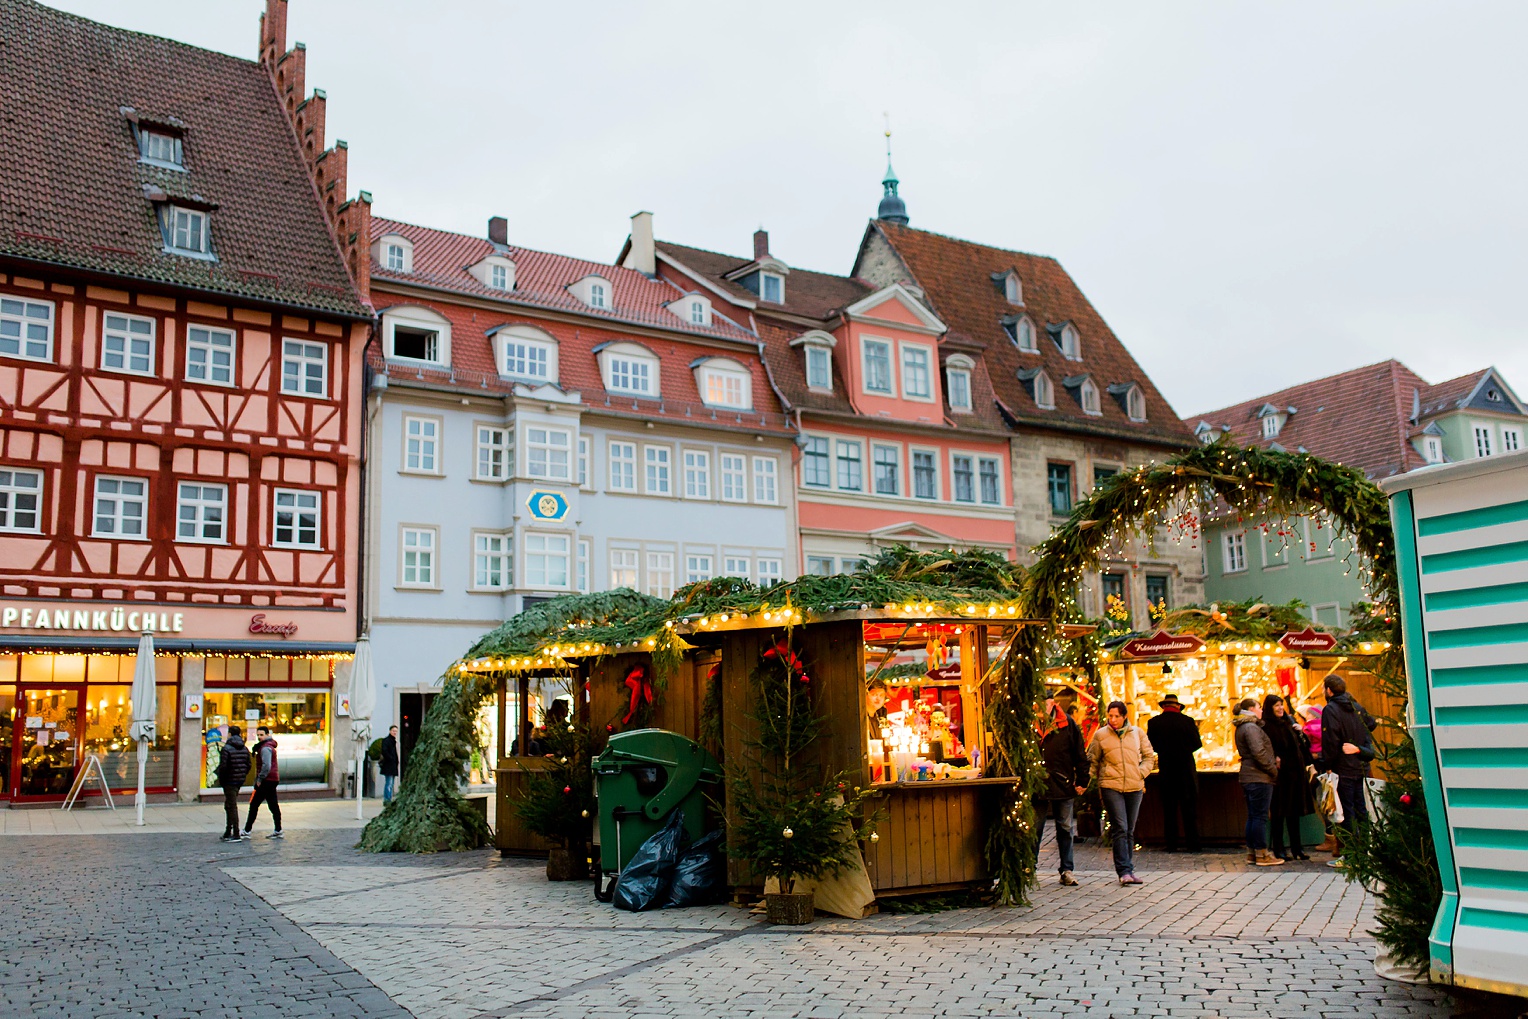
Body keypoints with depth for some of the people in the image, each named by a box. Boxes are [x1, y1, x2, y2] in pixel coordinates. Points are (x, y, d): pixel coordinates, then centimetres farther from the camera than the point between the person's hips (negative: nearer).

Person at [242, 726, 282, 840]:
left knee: (254, 804, -5)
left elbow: (266, 766, -25)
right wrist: (259, 779, 17)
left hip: (267, 780, -10)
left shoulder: (265, 748, -15)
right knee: (273, 805, 10)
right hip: (273, 779, 10)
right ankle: (278, 831, 11)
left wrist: (259, 779, -17)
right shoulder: (269, 746, 18)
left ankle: (246, 831, -2)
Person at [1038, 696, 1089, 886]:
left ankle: (1066, 870, 18)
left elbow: (1079, 754, 5)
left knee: (1065, 829, 9)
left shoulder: (1067, 723, 1)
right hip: (1038, 785, -1)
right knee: (1035, 829, 5)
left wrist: (1081, 781, 1)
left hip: (1064, 784, 1)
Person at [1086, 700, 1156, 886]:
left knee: (1130, 831, 10)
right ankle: (1124, 871, -10)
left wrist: (1142, 773, 2)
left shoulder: (1137, 733, 8)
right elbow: (1092, 760, 10)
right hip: (1111, 786, -3)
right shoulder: (1100, 735, 3)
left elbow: (1149, 756, 17)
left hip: (1134, 787, 3)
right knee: (1120, 829, -11)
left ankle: (1129, 869, 19)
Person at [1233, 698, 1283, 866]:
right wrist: (1273, 770, -11)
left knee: (1253, 816, 13)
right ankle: (1262, 854, -4)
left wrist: (1273, 763, 12)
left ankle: (1252, 853, 16)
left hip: (1248, 777, 10)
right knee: (1260, 816, -6)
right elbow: (1258, 753, -22)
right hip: (1259, 778, -10)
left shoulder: (1242, 728, 18)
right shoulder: (1251, 728, -14)